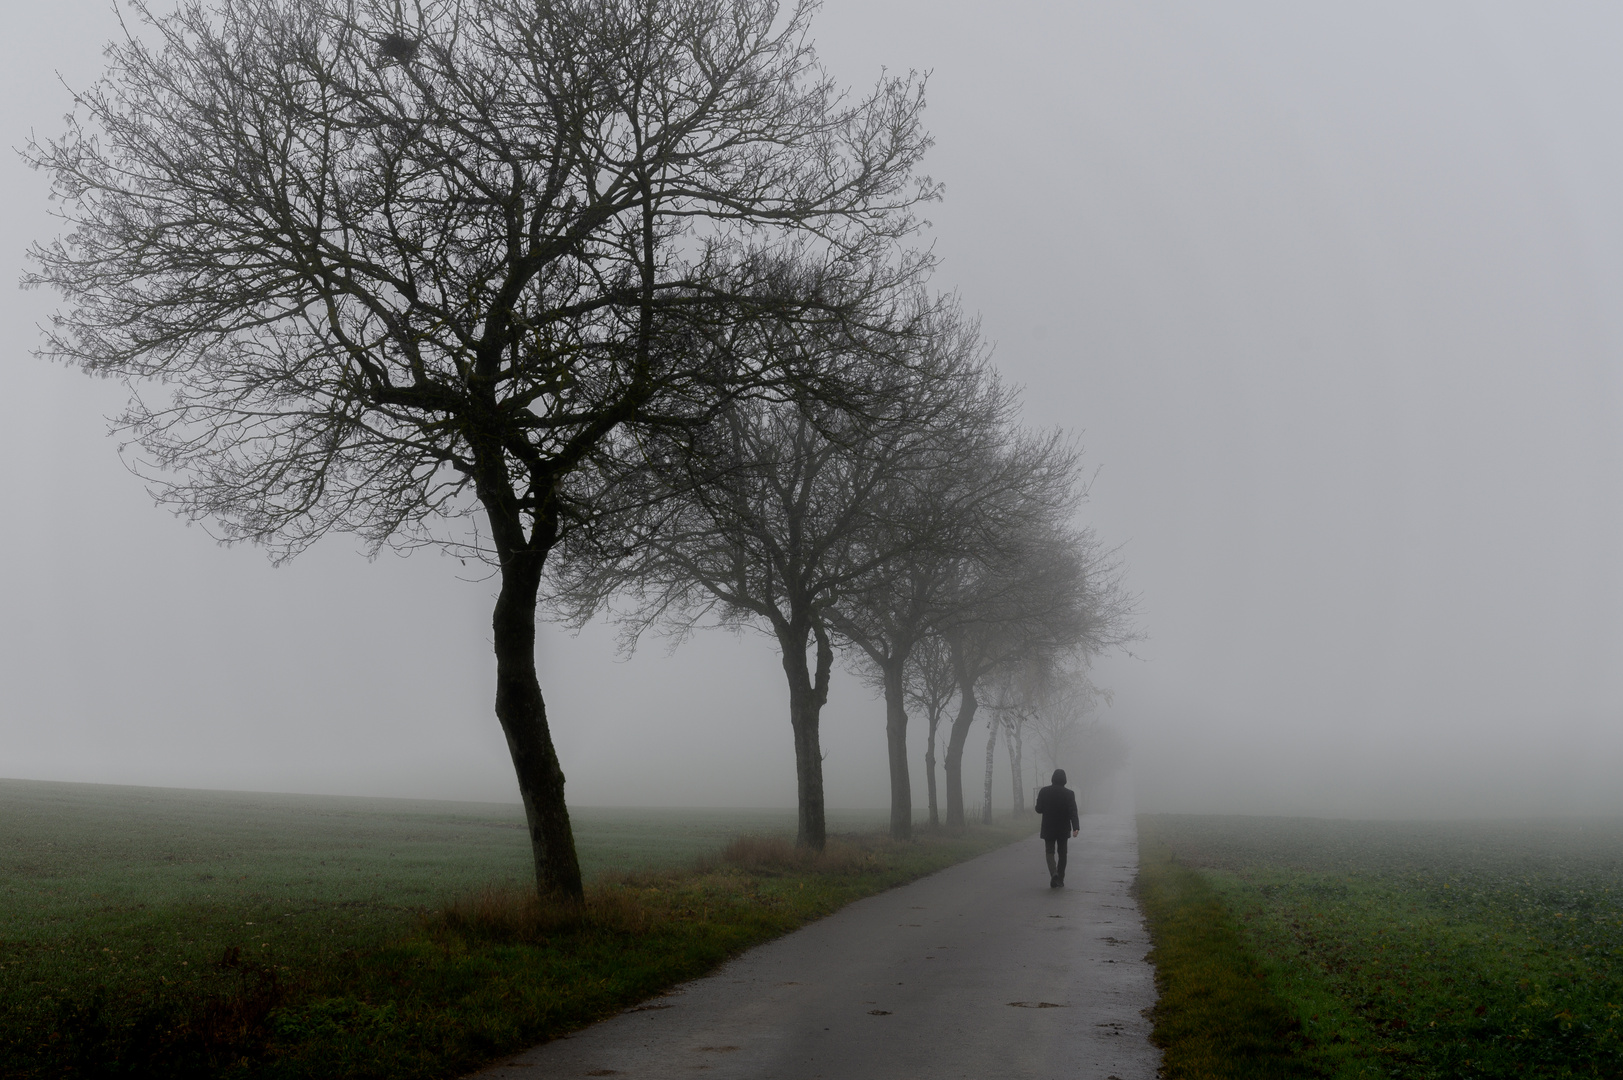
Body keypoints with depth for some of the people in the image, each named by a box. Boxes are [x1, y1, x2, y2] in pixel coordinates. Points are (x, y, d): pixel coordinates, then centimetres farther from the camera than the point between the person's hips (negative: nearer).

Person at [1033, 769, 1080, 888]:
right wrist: (1076, 828, -21)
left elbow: (1038, 809, -3)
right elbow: (1073, 812, -15)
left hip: (1048, 829, 0)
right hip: (1063, 829, 0)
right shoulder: (1069, 794, -7)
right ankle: (1060, 879, 14)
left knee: (1049, 852, 6)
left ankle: (1054, 873, -20)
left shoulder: (1044, 792, -6)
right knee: (1062, 853, 12)